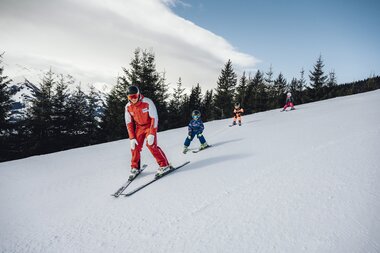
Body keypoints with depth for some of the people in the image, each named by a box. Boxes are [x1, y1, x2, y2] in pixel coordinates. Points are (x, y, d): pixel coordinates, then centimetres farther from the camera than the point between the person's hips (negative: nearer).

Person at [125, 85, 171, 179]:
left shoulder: (147, 102, -24)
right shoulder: (128, 107, -9)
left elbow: (154, 118, -21)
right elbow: (129, 123, -2)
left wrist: (152, 134, -26)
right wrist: (132, 138, -8)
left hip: (150, 126, -4)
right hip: (139, 127, 5)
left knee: (151, 144, -21)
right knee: (135, 147, -3)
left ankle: (165, 165, -10)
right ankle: (135, 168, 17)